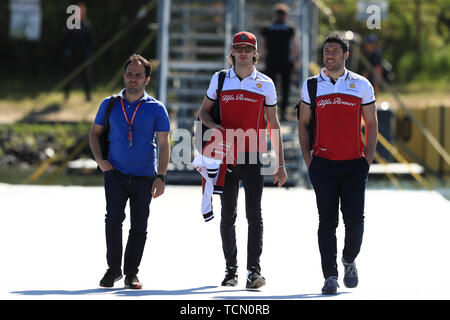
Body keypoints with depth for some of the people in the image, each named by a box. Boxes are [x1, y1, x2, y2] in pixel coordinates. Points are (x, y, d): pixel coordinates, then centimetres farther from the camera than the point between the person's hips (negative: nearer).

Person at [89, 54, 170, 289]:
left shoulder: (156, 109, 1)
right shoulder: (110, 104, 5)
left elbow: (164, 144, 1)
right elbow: (95, 132, 16)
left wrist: (161, 177, -8)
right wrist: (99, 159, -1)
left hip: (144, 177, 0)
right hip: (115, 173, 0)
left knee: (139, 226, 3)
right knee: (113, 219, -13)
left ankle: (131, 274, 14)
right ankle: (113, 269, 1)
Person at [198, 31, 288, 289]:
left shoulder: (265, 84, 4)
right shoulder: (219, 80, 8)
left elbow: (274, 125, 8)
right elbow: (204, 111, 17)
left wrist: (280, 164, 6)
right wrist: (213, 125, -8)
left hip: (254, 156, -2)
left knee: (254, 213, -9)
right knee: (228, 214, 7)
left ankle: (254, 270, -12)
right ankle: (231, 270, 15)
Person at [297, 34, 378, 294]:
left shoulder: (362, 85, 3)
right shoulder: (311, 86, 5)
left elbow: (372, 124, 9)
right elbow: (303, 123, 12)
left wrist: (368, 159, 1)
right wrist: (308, 160, 4)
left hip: (354, 165, 0)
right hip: (323, 164, 1)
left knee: (354, 219, -4)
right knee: (327, 221, -1)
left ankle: (349, 261, 22)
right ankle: (330, 276, 3)